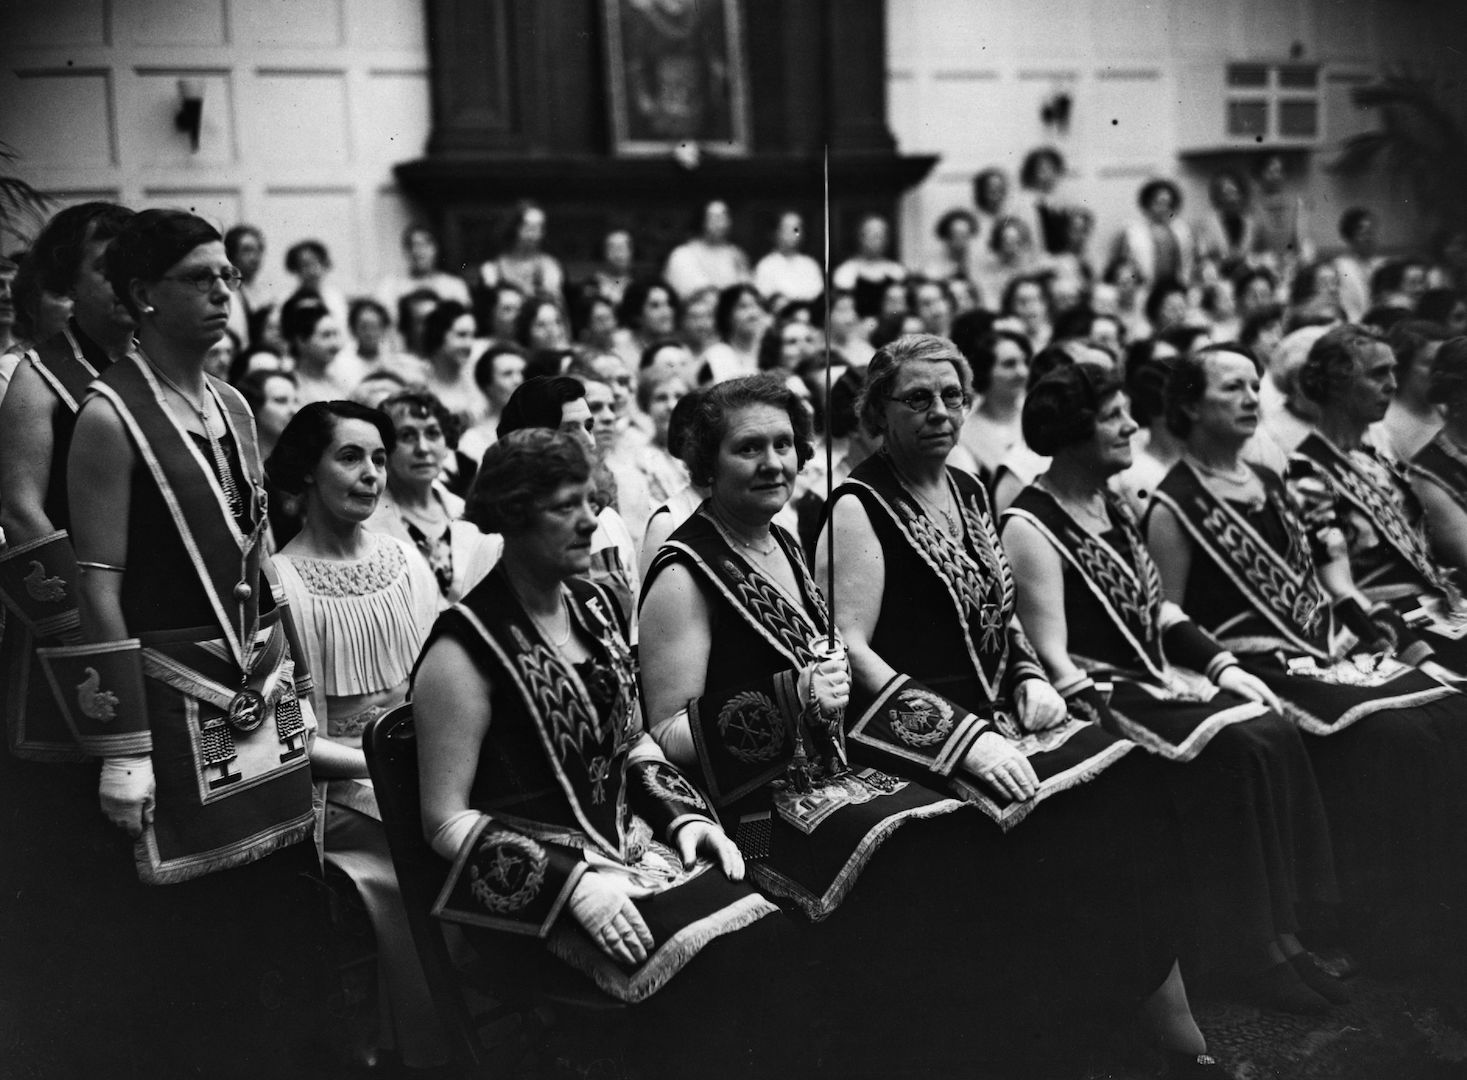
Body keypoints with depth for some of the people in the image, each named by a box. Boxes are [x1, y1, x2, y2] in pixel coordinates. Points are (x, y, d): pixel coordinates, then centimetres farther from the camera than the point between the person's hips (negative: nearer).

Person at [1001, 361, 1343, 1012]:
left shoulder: (1113, 505, 15)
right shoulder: (1030, 527, -12)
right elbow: (1054, 662, -16)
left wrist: (1223, 665, 7)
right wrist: (1112, 724, -23)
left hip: (1157, 676, 8)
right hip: (1102, 693, -8)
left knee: (1276, 735, -14)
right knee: (1240, 747, -25)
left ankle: (1280, 934, -10)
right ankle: (1244, 950, -14)